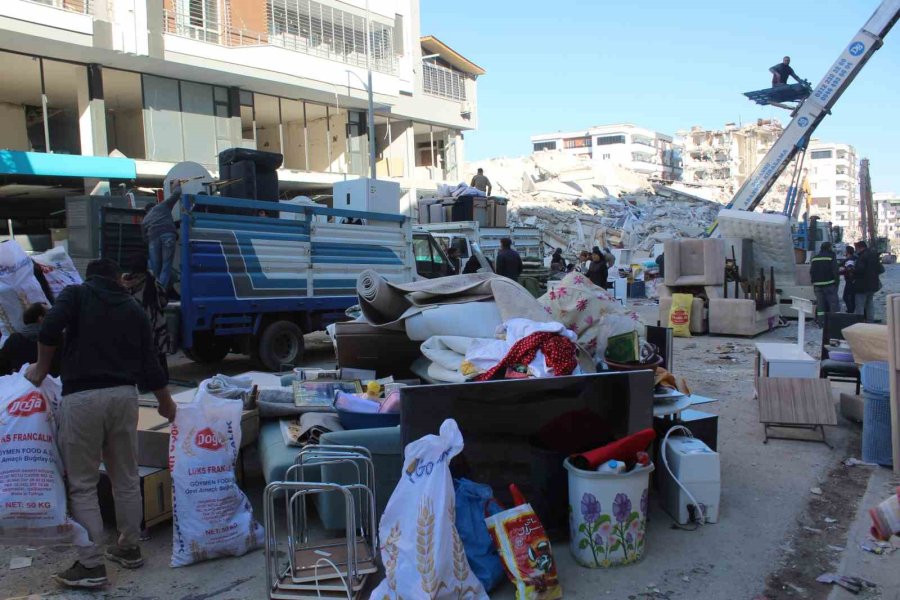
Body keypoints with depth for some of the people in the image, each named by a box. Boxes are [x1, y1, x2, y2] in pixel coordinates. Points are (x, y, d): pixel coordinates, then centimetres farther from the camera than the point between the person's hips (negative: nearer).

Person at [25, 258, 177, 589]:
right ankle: (129, 547, 29)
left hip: (82, 397, -4)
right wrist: (166, 402, 26)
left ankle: (91, 565, 5)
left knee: (82, 484, 3)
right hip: (124, 395, 4)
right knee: (126, 477, 16)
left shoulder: (76, 294, 6)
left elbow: (49, 330, -13)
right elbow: (149, 364, 12)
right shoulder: (134, 309, 16)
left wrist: (42, 367, 5)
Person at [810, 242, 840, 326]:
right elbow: (835, 271, -12)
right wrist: (837, 281, -6)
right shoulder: (831, 257, -7)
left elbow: (811, 272, 13)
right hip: (829, 284, -5)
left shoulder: (814, 258, 11)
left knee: (820, 304, 7)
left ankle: (820, 322, 7)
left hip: (818, 285, 5)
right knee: (834, 303, -2)